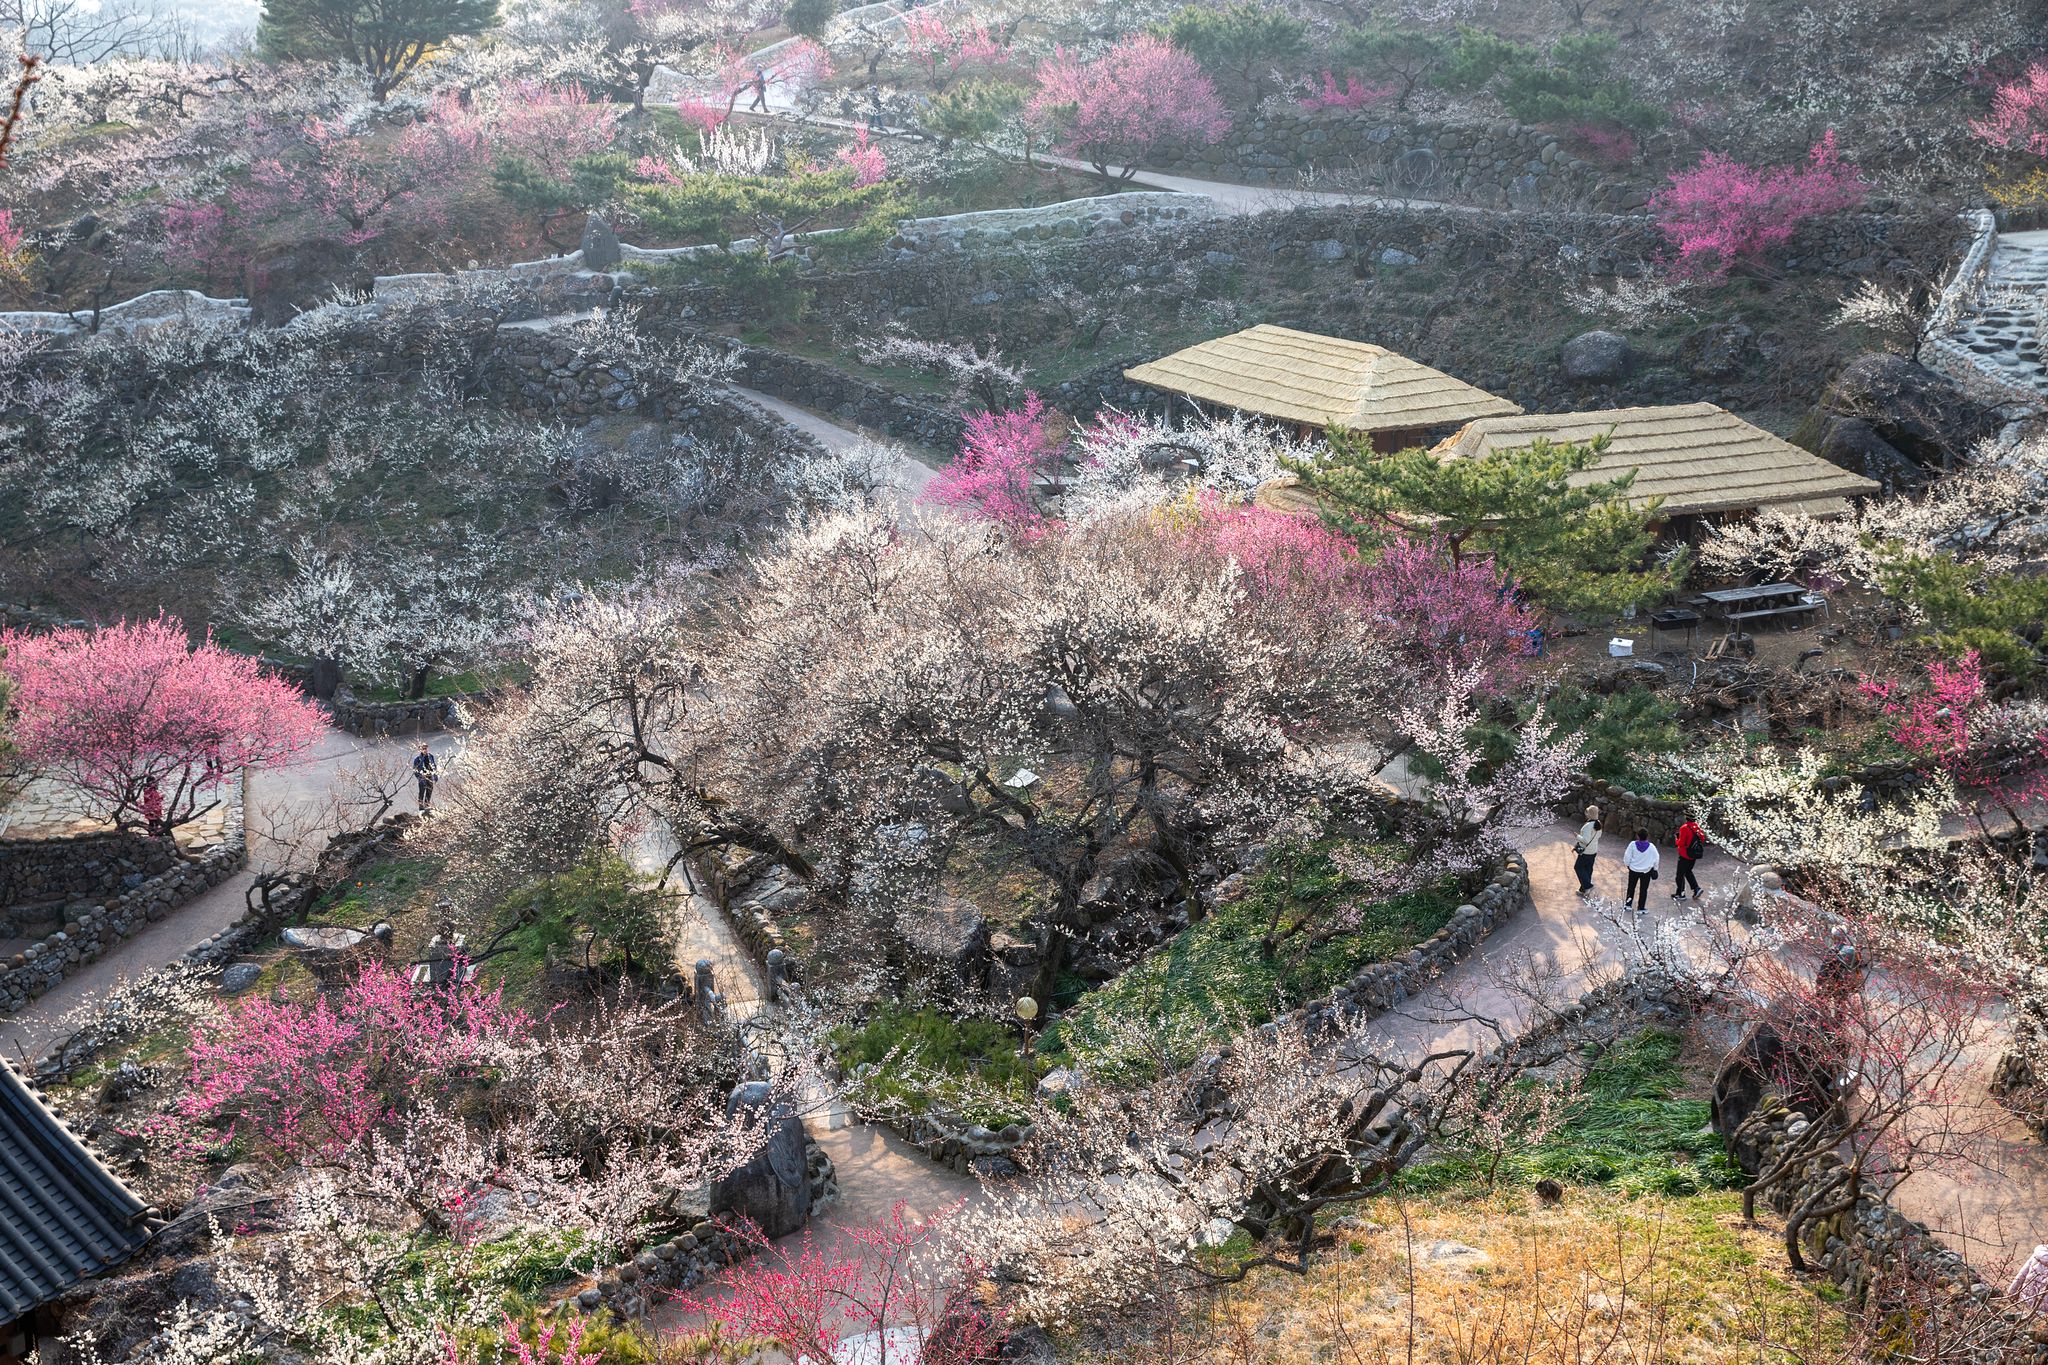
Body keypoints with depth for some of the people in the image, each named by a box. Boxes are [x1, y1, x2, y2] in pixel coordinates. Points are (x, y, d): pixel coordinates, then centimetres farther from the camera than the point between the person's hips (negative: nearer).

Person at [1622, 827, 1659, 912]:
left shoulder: (1633, 844, -16)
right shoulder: (1651, 847, -13)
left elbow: (1627, 857, -8)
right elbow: (1656, 859, -4)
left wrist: (1627, 864, 11)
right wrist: (1655, 869, 11)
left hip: (1633, 870, 0)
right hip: (1647, 871, 0)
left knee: (1631, 887, 18)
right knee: (1643, 890, 8)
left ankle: (1628, 904, 24)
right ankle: (1641, 908, 11)